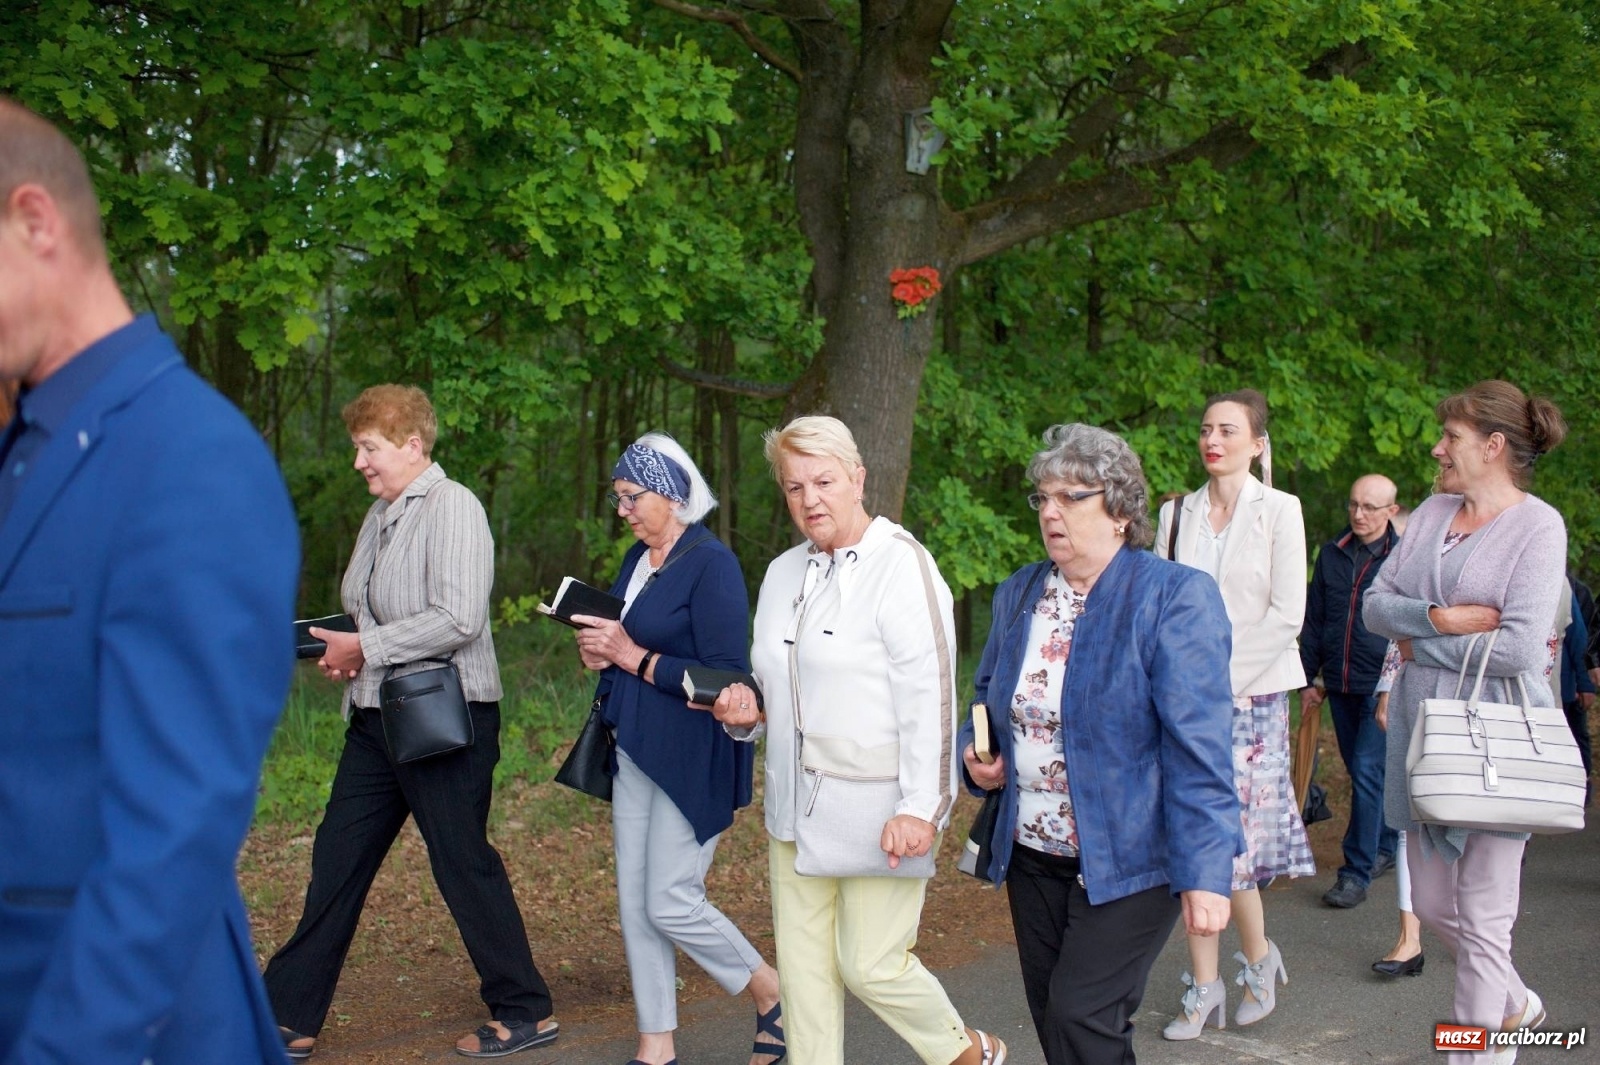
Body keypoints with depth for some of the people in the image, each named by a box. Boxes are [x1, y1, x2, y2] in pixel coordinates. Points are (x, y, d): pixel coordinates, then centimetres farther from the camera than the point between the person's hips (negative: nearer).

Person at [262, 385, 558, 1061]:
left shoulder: (452, 507, -13)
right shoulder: (381, 513, 14)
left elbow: (459, 620, -22)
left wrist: (365, 647, -16)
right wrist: (339, 650, 1)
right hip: (377, 718, 9)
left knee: (463, 865, 0)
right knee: (336, 861, 10)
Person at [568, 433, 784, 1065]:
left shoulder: (712, 564, -15)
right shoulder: (638, 559, 10)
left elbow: (725, 676, -20)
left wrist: (634, 657, -17)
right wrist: (600, 653, -1)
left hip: (692, 757, -8)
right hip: (635, 751, 8)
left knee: (671, 902, -6)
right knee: (634, 900, 9)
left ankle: (770, 994, 17)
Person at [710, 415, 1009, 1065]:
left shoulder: (901, 565, -12)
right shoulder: (783, 574, 12)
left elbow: (930, 696, -17)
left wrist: (921, 808, -21)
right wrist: (744, 711, 2)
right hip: (798, 803, 7)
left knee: (870, 964, -2)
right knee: (803, 964, 9)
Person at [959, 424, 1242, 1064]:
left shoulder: (1174, 597, -12)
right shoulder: (1017, 595, 8)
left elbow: (1198, 745, -17)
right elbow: (988, 697, 22)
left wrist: (1204, 871, -22)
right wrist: (977, 756, 0)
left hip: (1128, 859, -6)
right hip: (1032, 851, 6)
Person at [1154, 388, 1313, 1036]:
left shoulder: (1278, 510, -2)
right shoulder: (1177, 514, 9)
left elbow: (1286, 615, -7)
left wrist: (1224, 680, -11)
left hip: (1251, 696, -3)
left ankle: (1259, 959, 20)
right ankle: (1204, 985, 11)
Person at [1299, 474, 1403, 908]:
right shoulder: (1331, 554, 9)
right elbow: (1313, 620, 14)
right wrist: (1307, 679, 11)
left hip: (1382, 687, -5)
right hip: (1340, 685, 5)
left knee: (1367, 771, -11)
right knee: (1362, 772, 13)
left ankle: (1357, 872, -8)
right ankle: (1386, 846, 30)